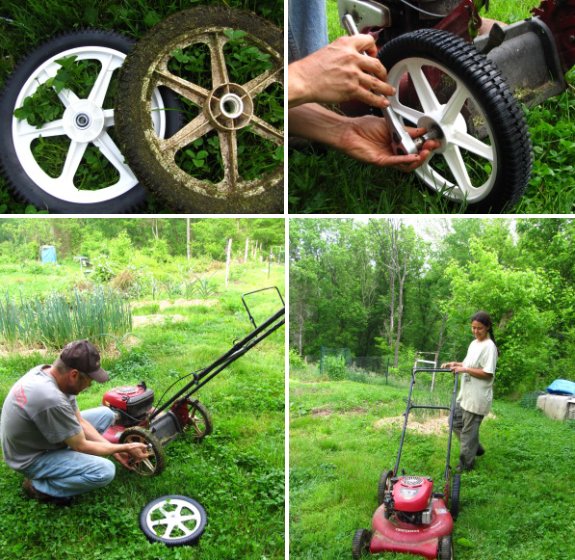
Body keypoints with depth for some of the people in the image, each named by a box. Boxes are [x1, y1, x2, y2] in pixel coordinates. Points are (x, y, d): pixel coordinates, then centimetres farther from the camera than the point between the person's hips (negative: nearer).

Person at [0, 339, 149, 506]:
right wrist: (125, 448, -11)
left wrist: (114, 449, -3)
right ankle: (39, 486, -6)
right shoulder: (51, 399, -36)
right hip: (32, 458, -9)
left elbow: (79, 421, 2)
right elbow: (81, 446, -22)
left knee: (105, 414, 6)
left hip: (41, 438, 9)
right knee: (104, 471, -25)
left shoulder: (47, 372, -9)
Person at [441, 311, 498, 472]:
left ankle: (466, 464, 14)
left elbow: (487, 373, -20)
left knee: (468, 430, 1)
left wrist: (464, 369, -21)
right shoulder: (474, 343, 12)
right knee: (455, 422, 16)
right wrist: (455, 364, 5)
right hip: (466, 393, 9)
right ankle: (475, 447, 33)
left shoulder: (489, 346, -15)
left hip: (477, 397, -9)